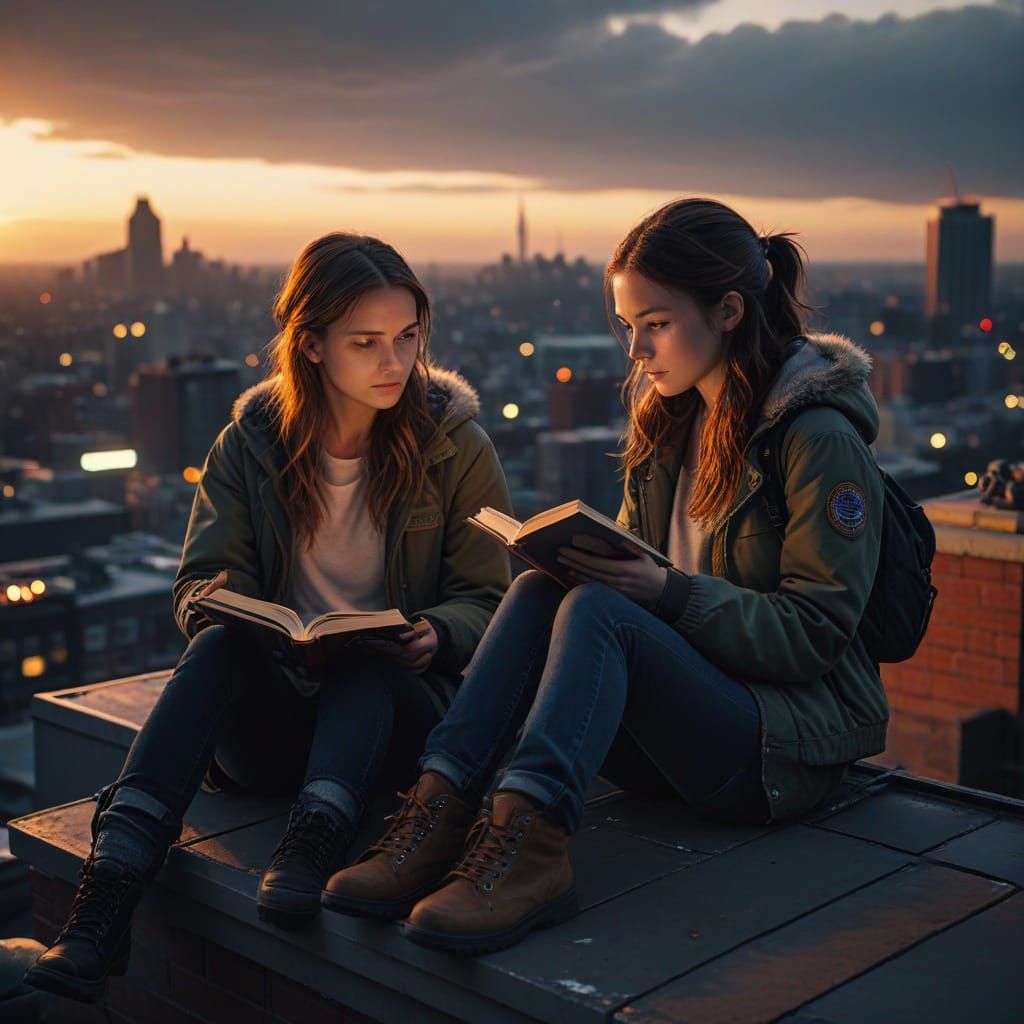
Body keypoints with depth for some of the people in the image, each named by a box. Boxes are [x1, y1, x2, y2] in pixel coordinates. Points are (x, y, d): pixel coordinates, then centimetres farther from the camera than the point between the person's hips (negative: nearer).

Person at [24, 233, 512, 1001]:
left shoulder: (457, 446, 2)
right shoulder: (251, 444, 5)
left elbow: (486, 600, 2)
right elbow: (199, 581, 3)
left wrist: (435, 636, -21)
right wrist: (215, 605, -22)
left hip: (396, 706, 0)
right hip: (277, 712, 1)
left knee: (364, 661, -34)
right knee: (220, 647, -32)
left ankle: (313, 845, -54)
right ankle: (107, 896, -45)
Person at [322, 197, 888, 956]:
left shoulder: (820, 438, -10)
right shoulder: (672, 418, 13)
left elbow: (814, 634, -14)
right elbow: (638, 561, 15)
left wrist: (668, 592, -26)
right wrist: (583, 555, -8)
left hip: (794, 743, -7)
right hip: (678, 722, 7)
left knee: (598, 609, -31)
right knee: (542, 589, -20)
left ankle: (530, 837, -46)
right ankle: (439, 812, -33)